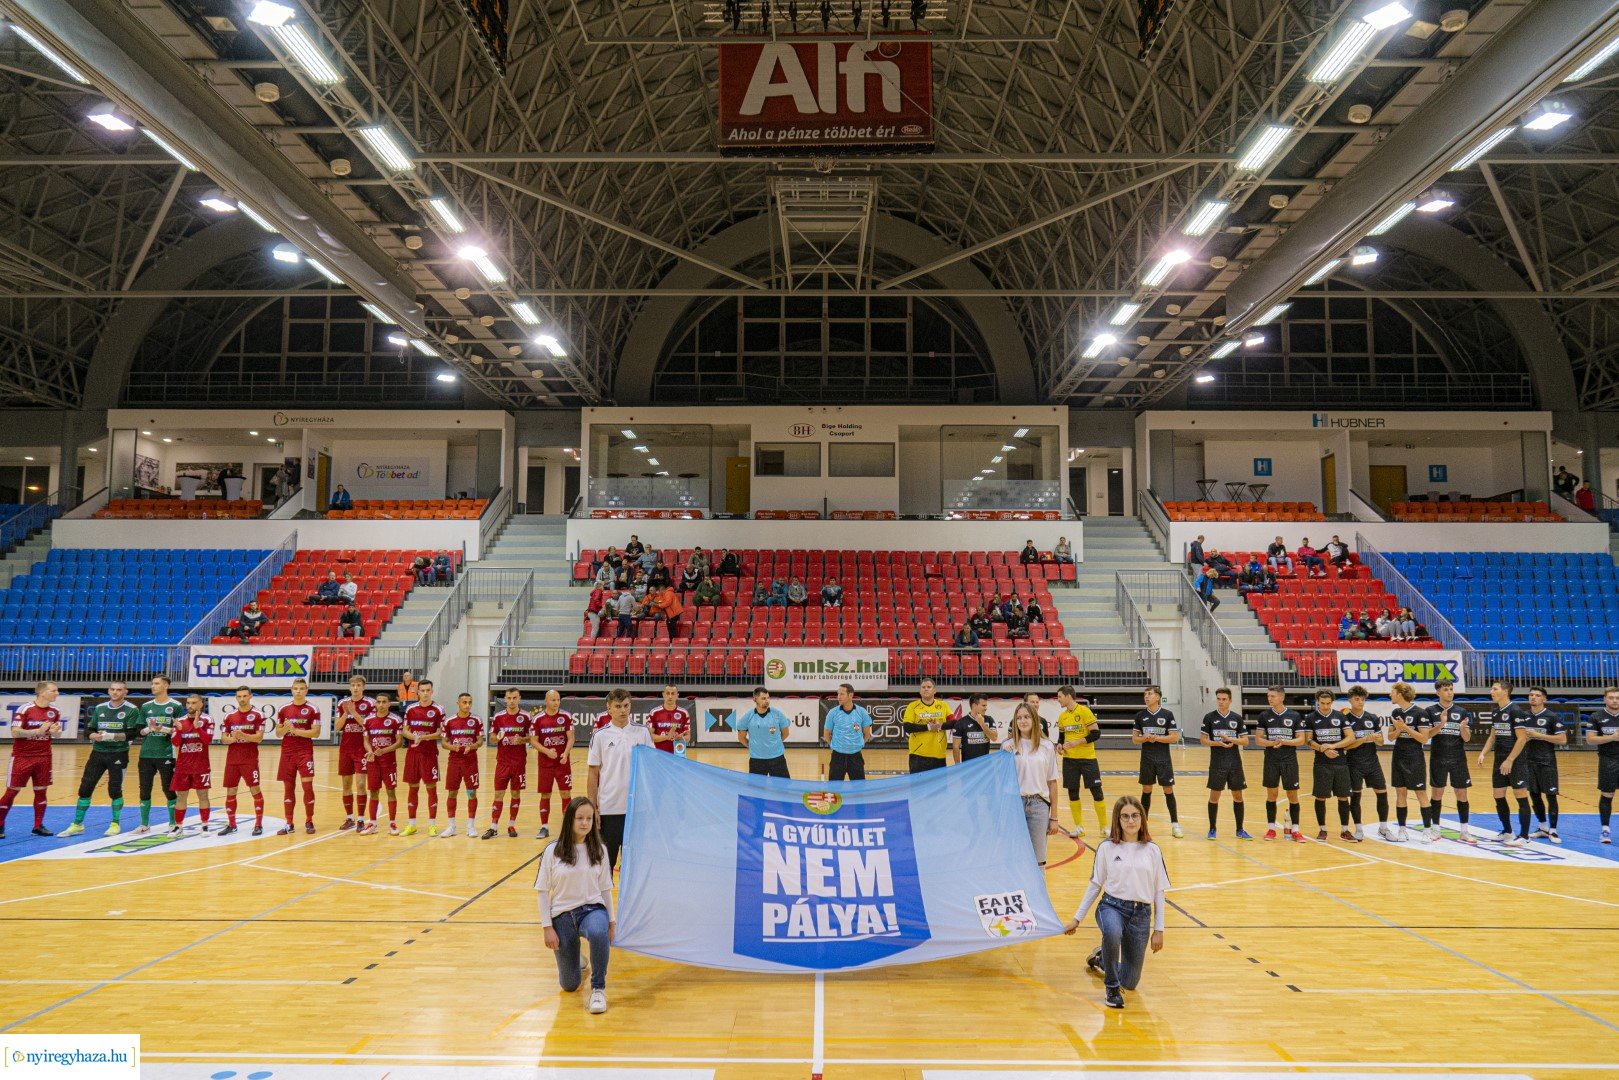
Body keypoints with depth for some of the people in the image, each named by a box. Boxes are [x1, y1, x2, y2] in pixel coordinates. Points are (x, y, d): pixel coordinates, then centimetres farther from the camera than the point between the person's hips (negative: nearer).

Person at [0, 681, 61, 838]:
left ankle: (38, 826, 12)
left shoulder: (54, 711, 3)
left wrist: (55, 732, -11)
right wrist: (38, 731, -24)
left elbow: (57, 732, 12)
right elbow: (15, 732, -17)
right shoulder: (25, 709, -14)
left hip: (43, 757, 5)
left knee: (41, 790, 5)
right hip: (22, 756, -4)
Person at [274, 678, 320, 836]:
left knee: (307, 785, -8)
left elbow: (316, 733, -8)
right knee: (288, 787, 6)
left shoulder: (312, 709, -2)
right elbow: (278, 733, 10)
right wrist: (286, 728, -11)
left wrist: (296, 730, -16)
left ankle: (309, 822, 4)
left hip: (305, 752, -3)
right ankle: (289, 824, 13)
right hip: (287, 752, 3)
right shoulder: (283, 709, 8)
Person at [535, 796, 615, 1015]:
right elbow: (542, 891, -2)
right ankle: (574, 961, 39)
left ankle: (598, 988, -19)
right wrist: (548, 928, -7)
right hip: (562, 914, 0)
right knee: (569, 985, 2)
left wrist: (611, 922, 6)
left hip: (592, 909, 0)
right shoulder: (553, 851, -6)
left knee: (599, 933, -39)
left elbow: (605, 889, 7)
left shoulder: (599, 850, 0)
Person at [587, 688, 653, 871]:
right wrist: (592, 807, -2)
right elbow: (594, 773, 2)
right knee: (606, 858, 6)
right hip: (608, 808, -1)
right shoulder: (600, 735, -1)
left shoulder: (642, 732, 2)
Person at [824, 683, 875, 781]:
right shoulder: (833, 712, -4)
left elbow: (867, 733, 10)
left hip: (856, 756, 1)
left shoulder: (861, 712, -2)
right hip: (838, 756, -1)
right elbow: (827, 734, 8)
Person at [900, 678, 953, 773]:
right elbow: (907, 727, -11)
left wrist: (940, 726, -17)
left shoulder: (943, 705, 7)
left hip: (939, 754, 3)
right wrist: (928, 727, -17)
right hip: (918, 755, -2)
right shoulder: (913, 706, -1)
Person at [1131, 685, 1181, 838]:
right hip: (1146, 759, 2)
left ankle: (1175, 824, 6)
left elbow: (1175, 737, -7)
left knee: (1168, 790, -1)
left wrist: (1157, 738, -17)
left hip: (1163, 759, -2)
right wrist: (1145, 738, -15)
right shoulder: (1140, 716, 3)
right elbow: (1134, 739, 5)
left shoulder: (1167, 714, -3)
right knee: (1146, 790, 8)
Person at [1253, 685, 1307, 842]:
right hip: (1271, 761, 1)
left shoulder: (1294, 716, -1)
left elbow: (1301, 740, -2)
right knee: (1271, 794, 6)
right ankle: (1271, 829, 15)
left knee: (1293, 795, 2)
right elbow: (1258, 740, 2)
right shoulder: (1264, 716, 2)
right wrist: (1272, 743, -16)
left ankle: (1294, 829, 11)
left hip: (1290, 761, -1)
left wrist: (1284, 742, -17)